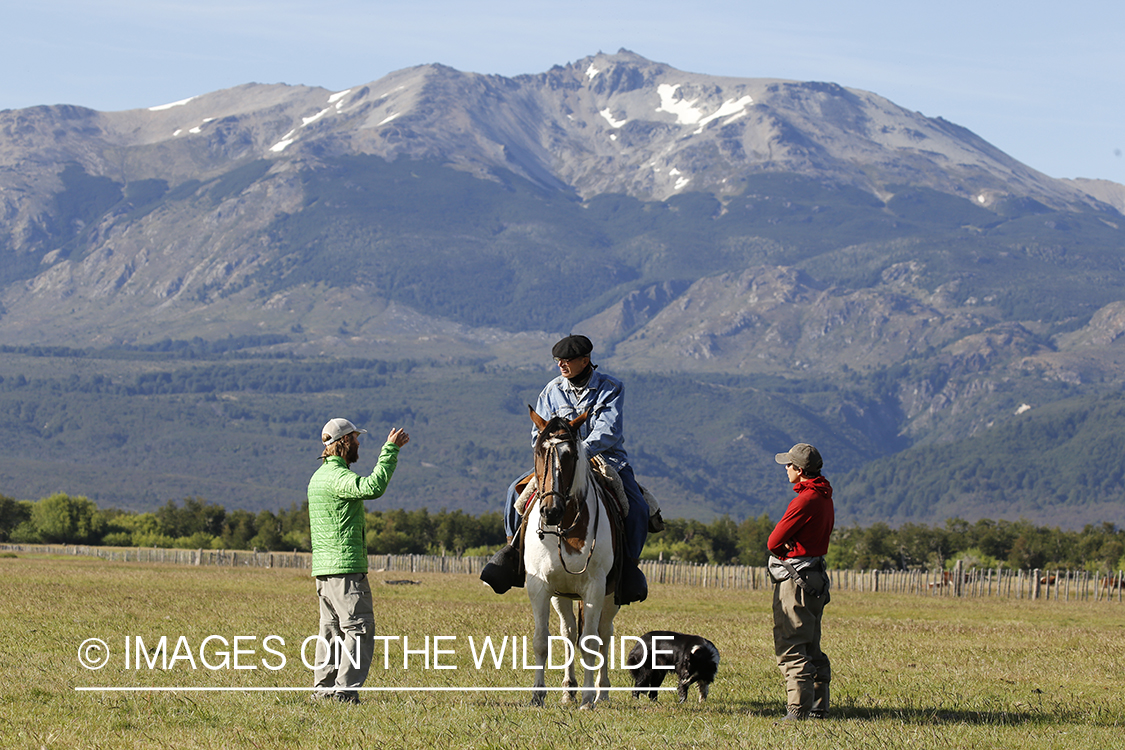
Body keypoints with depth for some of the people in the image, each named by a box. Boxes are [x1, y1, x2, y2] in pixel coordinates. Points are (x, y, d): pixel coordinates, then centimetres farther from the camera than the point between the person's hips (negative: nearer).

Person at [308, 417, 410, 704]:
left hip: (323, 566, 10)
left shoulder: (320, 475, 17)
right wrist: (390, 450, -25)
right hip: (346, 567, -10)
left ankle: (323, 688, 14)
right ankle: (345, 690, -12)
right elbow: (372, 487, -32)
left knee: (332, 629, 14)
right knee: (358, 629, -8)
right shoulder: (337, 476, -15)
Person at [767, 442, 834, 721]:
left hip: (796, 579, -10)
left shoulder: (804, 501, -18)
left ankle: (799, 708, -12)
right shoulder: (825, 498, 12)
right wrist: (791, 546, -5)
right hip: (816, 579, 10)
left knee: (790, 647, -9)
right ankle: (818, 706, 17)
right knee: (811, 648, 15)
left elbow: (774, 542, -17)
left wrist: (783, 548, 6)